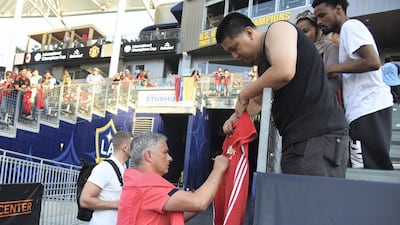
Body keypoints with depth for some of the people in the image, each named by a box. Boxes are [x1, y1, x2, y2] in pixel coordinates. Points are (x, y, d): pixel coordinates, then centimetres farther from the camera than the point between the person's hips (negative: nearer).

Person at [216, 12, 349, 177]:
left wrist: (243, 95, -7)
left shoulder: (278, 29, -1)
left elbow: (284, 72, -21)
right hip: (296, 140, 9)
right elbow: (257, 102, 34)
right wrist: (236, 117, 14)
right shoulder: (263, 64, 25)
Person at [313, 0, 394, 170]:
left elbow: (373, 62, -16)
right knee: (377, 170, 8)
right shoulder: (349, 31, 25)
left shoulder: (350, 26, -3)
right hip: (368, 108, 10)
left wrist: (331, 69, -11)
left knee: (372, 172, -10)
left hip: (368, 109, -10)